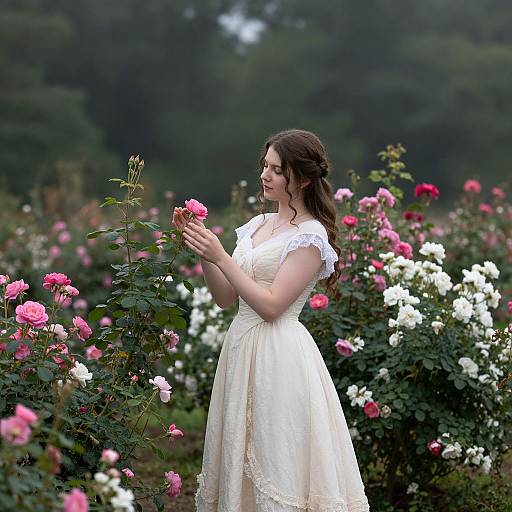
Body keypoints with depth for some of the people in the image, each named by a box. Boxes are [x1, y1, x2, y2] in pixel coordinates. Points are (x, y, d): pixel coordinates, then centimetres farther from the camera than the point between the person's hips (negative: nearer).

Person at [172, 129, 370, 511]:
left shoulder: (311, 236, -10)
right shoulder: (258, 225, 12)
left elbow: (271, 305, -17)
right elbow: (226, 298, 11)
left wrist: (220, 257, -18)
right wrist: (203, 250, -1)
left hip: (280, 354, -8)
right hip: (242, 346, 8)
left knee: (277, 465, -2)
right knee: (240, 460, 13)